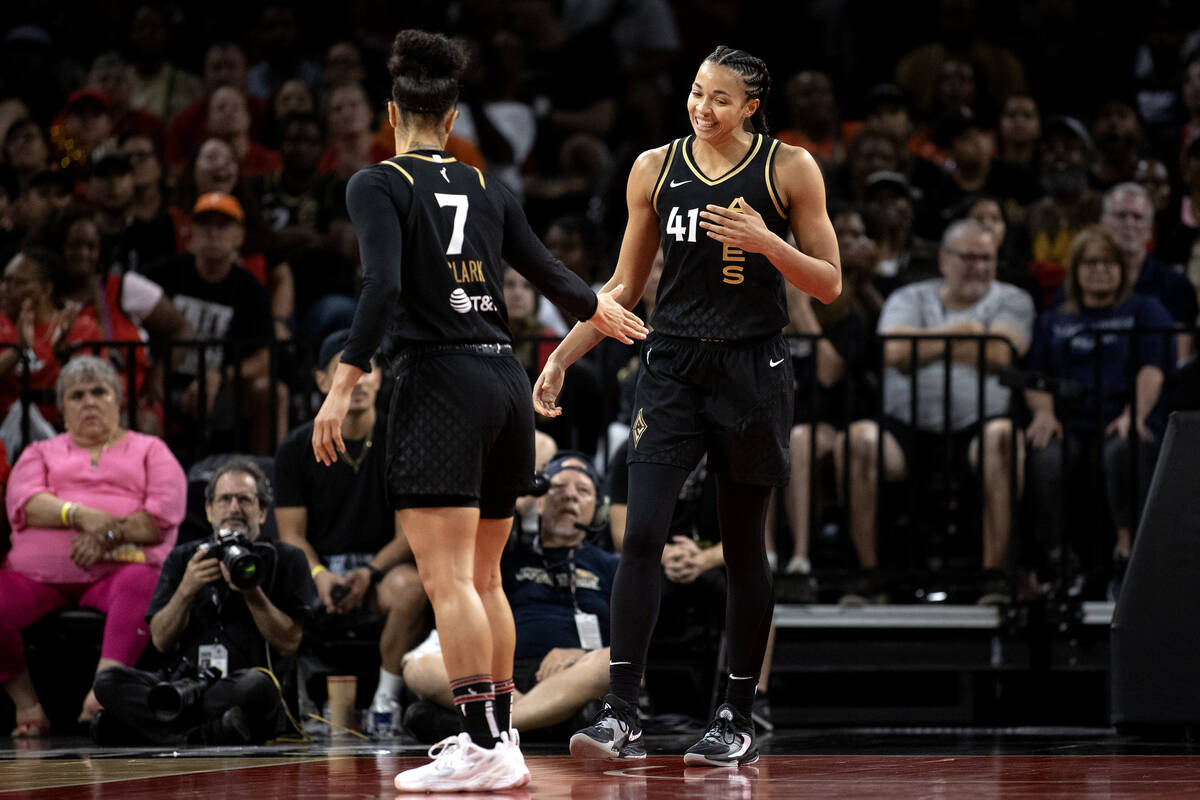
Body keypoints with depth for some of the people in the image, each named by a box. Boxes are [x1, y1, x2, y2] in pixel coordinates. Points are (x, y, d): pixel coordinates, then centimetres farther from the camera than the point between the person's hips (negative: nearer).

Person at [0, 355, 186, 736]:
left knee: (142, 583, -39)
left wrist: (109, 535, -14)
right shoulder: (42, 452, 27)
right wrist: (80, 515, -14)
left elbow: (165, 514, 4)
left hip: (118, 567, -2)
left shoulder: (148, 450, 22)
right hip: (38, 573, 2)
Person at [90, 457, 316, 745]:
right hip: (184, 682, 3)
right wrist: (186, 590, -8)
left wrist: (251, 593, -11)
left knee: (256, 686, -41)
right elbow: (161, 641, 8)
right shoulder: (183, 559, 19)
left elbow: (289, 643, 1)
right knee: (109, 681, -25)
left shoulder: (285, 560, 11)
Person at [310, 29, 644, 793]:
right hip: (506, 380, 6)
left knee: (449, 578, -9)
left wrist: (344, 385, -18)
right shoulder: (487, 187, 12)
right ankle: (499, 738, 19)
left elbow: (383, 285, -16)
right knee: (483, 578, 15)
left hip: (438, 384, -6)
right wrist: (598, 309, 38)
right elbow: (548, 272, 17)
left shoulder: (378, 185, -2)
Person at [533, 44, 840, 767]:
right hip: (673, 364, 2)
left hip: (753, 369, -2)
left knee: (744, 546, 5)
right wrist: (562, 357, 5)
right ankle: (622, 715, -15)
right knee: (642, 533, -12)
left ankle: (740, 720, 15)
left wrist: (765, 242, -17)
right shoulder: (656, 170, 5)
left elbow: (829, 285, -1)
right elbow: (625, 286, 13)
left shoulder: (790, 169, -3)